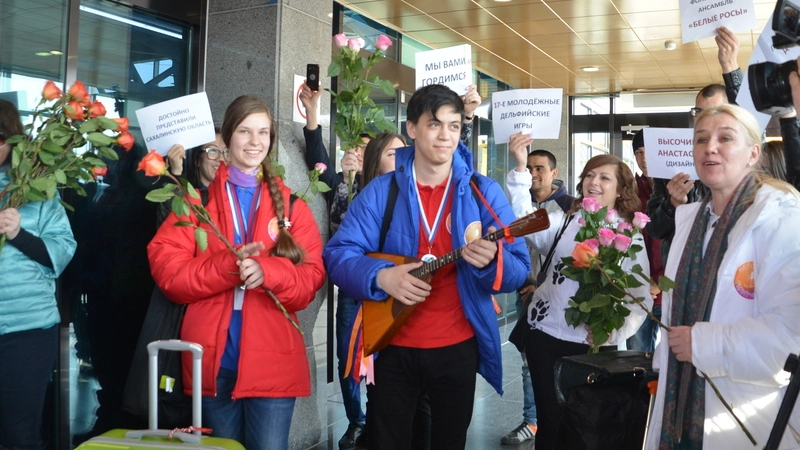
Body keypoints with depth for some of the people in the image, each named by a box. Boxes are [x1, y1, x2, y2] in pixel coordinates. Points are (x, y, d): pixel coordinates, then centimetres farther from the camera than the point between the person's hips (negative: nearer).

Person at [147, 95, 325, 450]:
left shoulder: (290, 202, 7)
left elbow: (312, 275, -1)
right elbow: (166, 268, -4)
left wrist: (267, 272, -21)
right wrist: (226, 267, -20)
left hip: (272, 361, 0)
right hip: (213, 358, 1)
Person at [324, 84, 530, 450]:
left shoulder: (483, 192, -3)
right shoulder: (379, 192, -3)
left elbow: (519, 270, -7)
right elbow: (337, 255, -6)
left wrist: (490, 262, -29)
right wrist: (380, 277, -24)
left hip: (457, 347, 1)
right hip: (392, 346, 0)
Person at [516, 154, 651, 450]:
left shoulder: (630, 237, 1)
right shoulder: (563, 222, 4)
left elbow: (642, 296, -4)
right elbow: (524, 219, -14)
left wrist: (614, 331, -20)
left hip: (593, 346, 0)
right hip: (545, 337, 1)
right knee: (550, 420, 8)